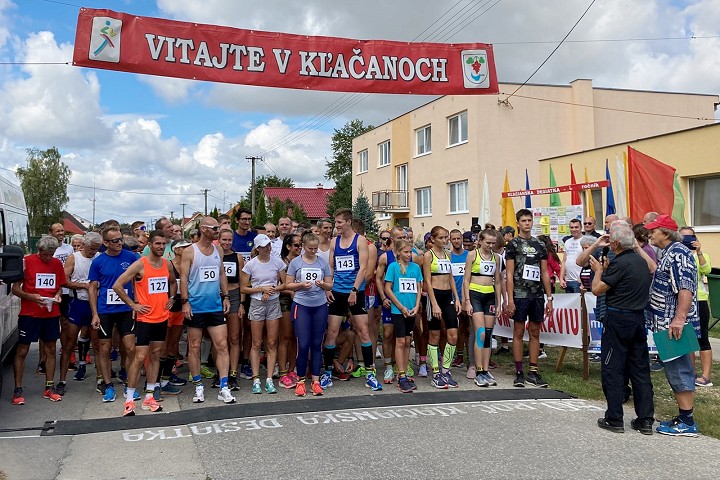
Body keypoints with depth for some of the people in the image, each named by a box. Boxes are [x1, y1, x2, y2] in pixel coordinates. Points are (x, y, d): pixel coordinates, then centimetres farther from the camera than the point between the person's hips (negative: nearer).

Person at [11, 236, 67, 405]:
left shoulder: (57, 263, 7)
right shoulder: (27, 262, -6)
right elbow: (15, 289, -5)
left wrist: (58, 295, -3)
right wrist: (32, 297, -21)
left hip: (51, 314, 4)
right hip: (29, 314, -4)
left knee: (51, 350, 9)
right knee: (22, 351, 1)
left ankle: (49, 388, 19)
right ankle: (17, 390, 10)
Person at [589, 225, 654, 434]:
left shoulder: (619, 264, -17)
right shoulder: (641, 261, 9)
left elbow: (597, 289, -14)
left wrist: (599, 270, 3)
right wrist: (606, 269, 21)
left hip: (618, 319, -8)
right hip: (639, 318, 8)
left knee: (612, 370, 2)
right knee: (640, 370, 11)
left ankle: (614, 419, 6)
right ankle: (645, 420, 14)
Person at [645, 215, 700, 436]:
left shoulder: (678, 254, -15)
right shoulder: (669, 254, 17)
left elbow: (686, 288, -25)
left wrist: (679, 319, -30)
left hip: (674, 325, -11)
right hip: (667, 323, 11)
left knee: (679, 371, -5)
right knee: (675, 370, 15)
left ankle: (687, 422, 2)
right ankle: (683, 417, 23)